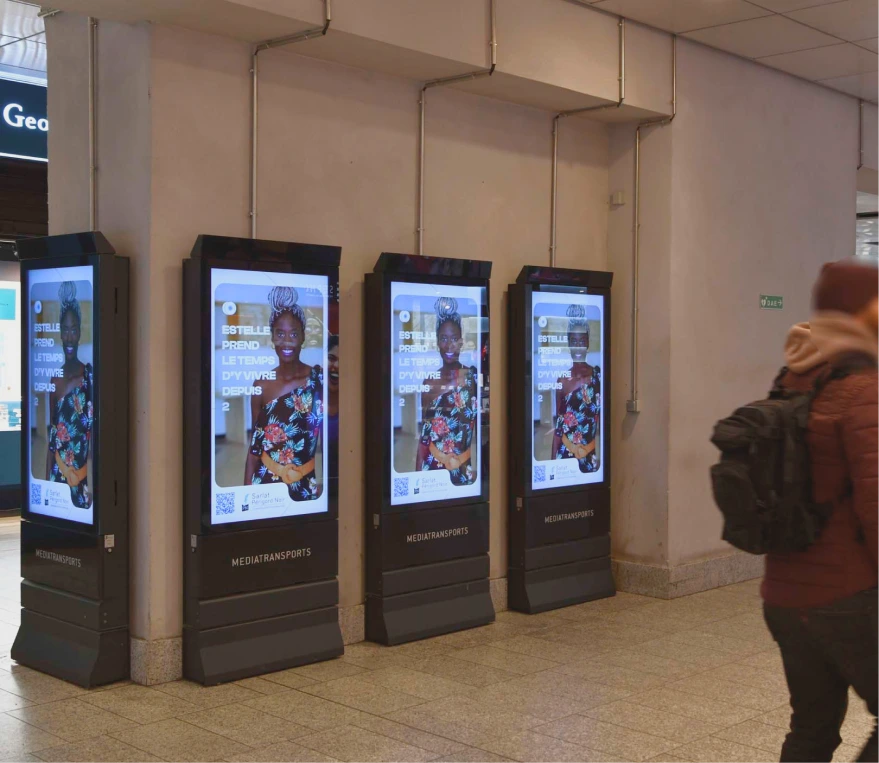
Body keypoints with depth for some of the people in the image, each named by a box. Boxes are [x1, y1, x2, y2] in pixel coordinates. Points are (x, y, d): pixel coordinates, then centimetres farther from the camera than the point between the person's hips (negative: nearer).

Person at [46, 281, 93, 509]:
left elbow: (94, 432, -9)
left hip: (82, 480, -4)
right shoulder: (55, 379, 9)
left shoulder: (90, 376, -7)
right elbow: (51, 440, 13)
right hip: (57, 477, 5)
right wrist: (48, 481, 11)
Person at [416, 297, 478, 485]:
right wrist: (418, 475, 6)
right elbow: (423, 437, 8)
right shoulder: (430, 381, 6)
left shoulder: (472, 377, -4)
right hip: (432, 469, 2)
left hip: (464, 470, -2)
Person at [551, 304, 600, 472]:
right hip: (564, 457, 1)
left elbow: (602, 417, -2)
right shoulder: (562, 379, 2)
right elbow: (557, 427, 7)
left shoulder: (597, 376, -3)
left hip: (590, 458, -1)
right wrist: (553, 461, 6)